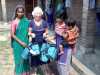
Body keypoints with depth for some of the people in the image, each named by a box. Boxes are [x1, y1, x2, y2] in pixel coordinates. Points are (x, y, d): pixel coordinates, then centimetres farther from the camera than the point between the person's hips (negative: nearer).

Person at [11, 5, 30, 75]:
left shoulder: (26, 21, 1)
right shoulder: (14, 22, -13)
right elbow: (12, 35, -13)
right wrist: (21, 42, -17)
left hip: (26, 43, 5)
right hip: (18, 44, -4)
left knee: (26, 58, 14)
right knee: (19, 59, 5)